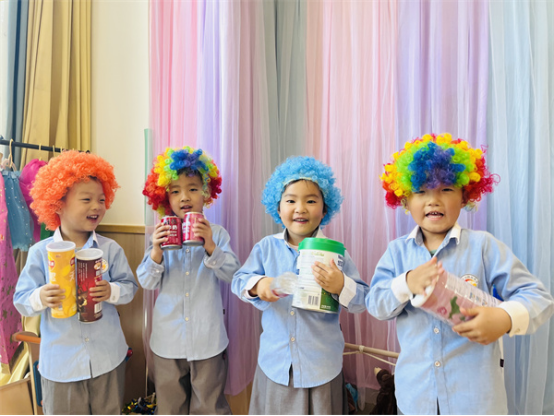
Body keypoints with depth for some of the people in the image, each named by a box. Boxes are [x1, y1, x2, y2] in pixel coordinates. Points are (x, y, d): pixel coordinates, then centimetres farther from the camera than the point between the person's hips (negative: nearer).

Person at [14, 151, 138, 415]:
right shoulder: (40, 253, -7)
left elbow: (130, 286, -2)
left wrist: (112, 291, -23)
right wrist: (40, 298, -25)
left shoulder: (110, 249, -5)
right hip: (59, 362, 0)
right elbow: (22, 301, -3)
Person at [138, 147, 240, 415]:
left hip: (207, 339, -2)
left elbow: (231, 273, -14)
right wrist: (156, 253, -21)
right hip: (168, 339, 2)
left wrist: (211, 247, -28)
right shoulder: (162, 235, -2)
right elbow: (147, 283, -3)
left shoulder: (217, 234, -6)